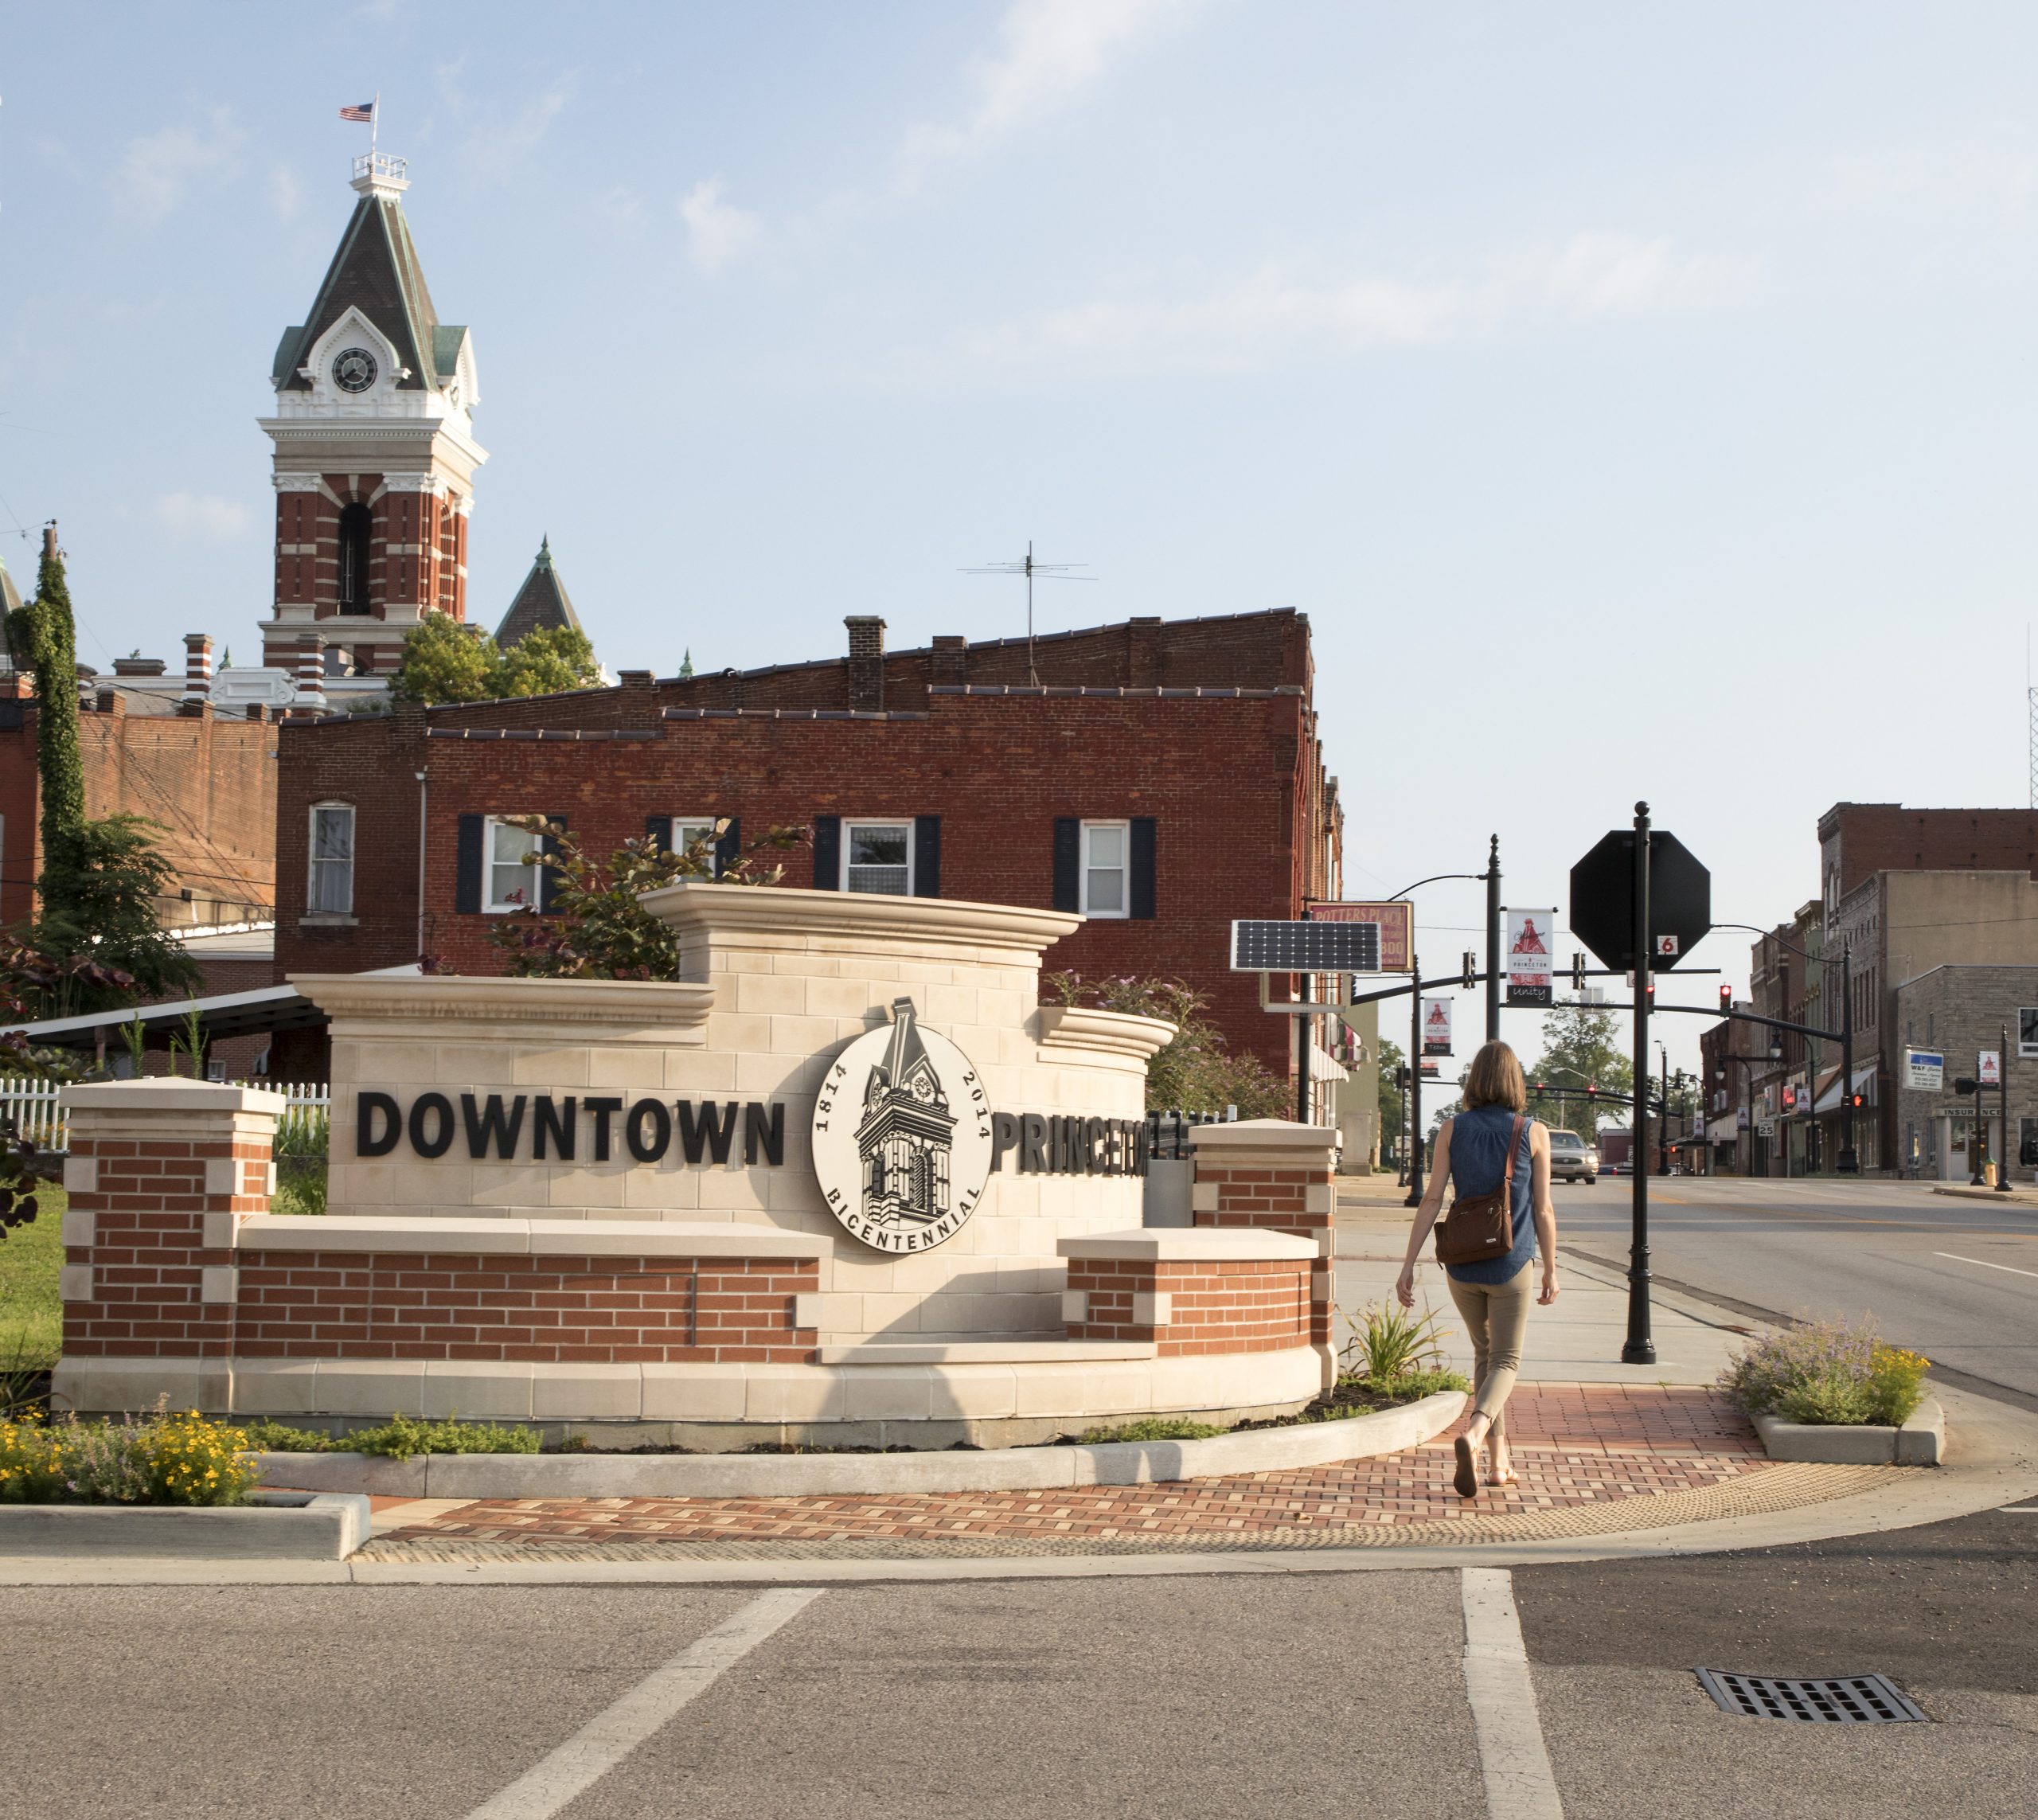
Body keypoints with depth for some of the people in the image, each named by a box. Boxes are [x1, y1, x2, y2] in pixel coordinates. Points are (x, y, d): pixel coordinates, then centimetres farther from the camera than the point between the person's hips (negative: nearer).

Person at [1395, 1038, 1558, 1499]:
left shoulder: (1453, 1130, -2)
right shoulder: (1534, 1132, -5)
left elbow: (1431, 1200, -6)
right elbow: (1543, 1209, -3)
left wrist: (1408, 1265, -4)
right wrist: (1551, 1269, 8)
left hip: (1462, 1263, 2)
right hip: (1512, 1263, -2)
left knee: (1485, 1353, 21)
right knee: (1505, 1361, 5)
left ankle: (1498, 1460, 24)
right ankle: (1473, 1435, -24)